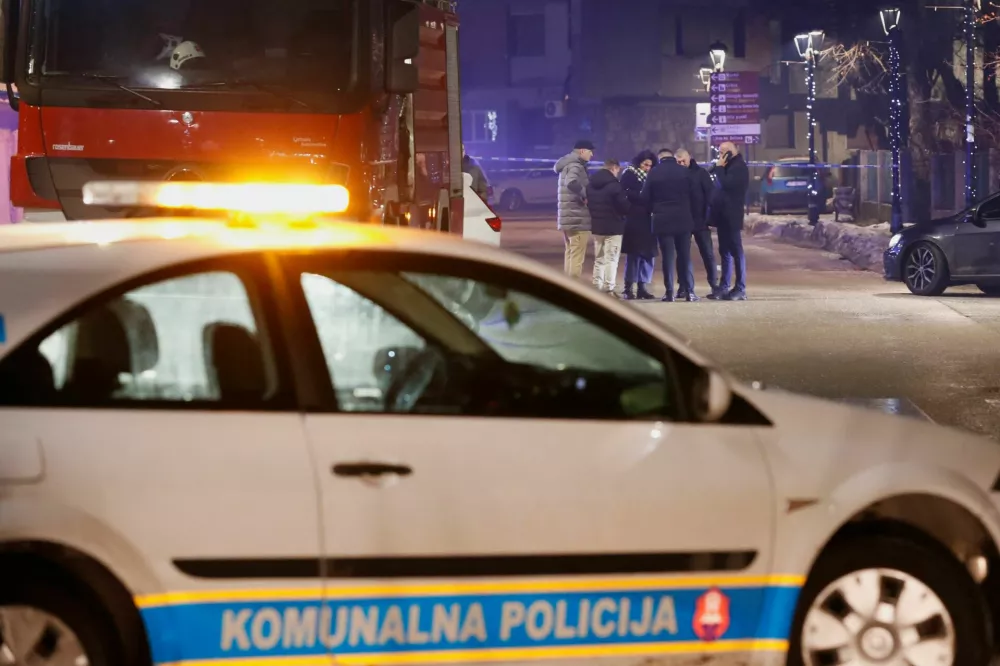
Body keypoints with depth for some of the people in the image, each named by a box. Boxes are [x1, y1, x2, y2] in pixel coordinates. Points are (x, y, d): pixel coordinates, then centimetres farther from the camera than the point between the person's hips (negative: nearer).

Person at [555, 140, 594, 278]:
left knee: (570, 253, 16)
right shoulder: (576, 166, -13)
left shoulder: (568, 165, 18)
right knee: (577, 256, -8)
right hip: (577, 218, -10)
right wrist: (584, 195, -21)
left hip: (567, 218, 10)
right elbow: (571, 183, -34)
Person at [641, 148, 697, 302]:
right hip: (683, 219, 1)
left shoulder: (653, 173, -2)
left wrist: (654, 210, 16)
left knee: (668, 256, 0)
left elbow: (645, 197, 1)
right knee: (684, 255, 5)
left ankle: (669, 292, -4)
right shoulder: (684, 171, 2)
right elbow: (692, 194, 8)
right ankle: (689, 291, 2)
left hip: (662, 220, -1)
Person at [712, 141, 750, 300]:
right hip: (724, 215, 10)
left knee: (736, 251, -8)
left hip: (732, 215, -10)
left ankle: (740, 289, -8)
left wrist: (719, 167, -12)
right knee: (725, 250, 11)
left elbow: (726, 184, -23)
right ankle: (724, 287, 15)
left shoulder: (739, 167, -11)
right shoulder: (730, 167, 18)